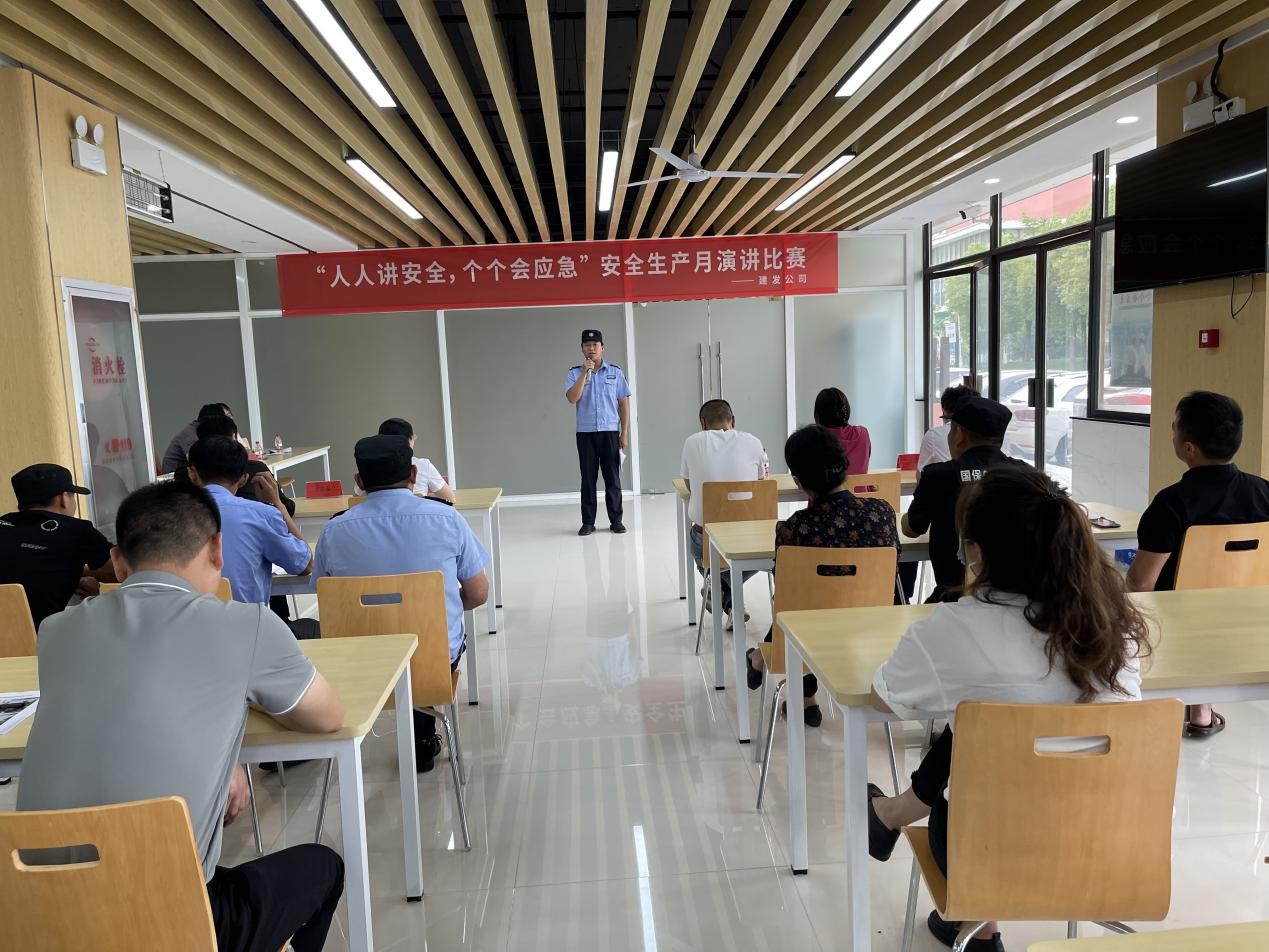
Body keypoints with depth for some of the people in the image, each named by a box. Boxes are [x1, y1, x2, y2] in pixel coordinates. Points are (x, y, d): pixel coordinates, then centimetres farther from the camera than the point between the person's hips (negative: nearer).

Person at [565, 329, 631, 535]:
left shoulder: (615, 372, 5)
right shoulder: (575, 373, 4)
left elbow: (624, 403, 5)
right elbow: (572, 398, -12)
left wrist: (625, 433, 0)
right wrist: (585, 372, -16)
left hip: (610, 432, 0)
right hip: (585, 433, 0)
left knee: (612, 478, 4)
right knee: (588, 478, 4)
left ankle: (616, 520, 13)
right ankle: (588, 522, 11)